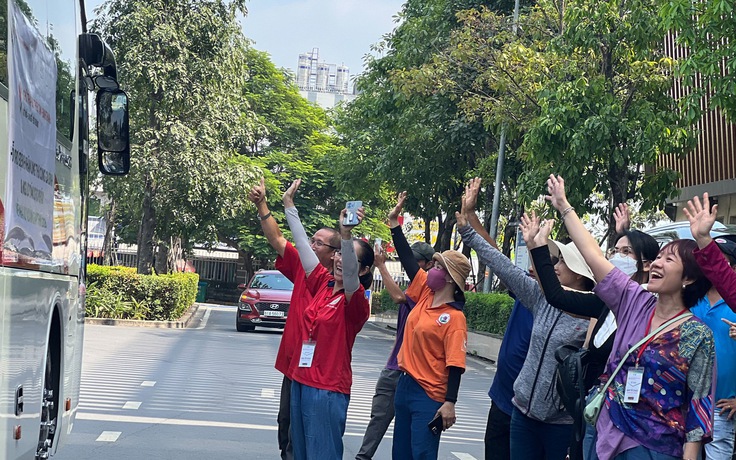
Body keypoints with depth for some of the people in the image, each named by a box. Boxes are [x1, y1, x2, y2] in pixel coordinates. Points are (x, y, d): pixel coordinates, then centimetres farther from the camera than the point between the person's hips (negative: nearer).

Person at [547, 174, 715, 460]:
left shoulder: (698, 335, -8)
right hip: (607, 437, 5)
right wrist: (563, 206, 5)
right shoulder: (635, 302, 3)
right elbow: (593, 255, 4)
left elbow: (699, 406, -8)